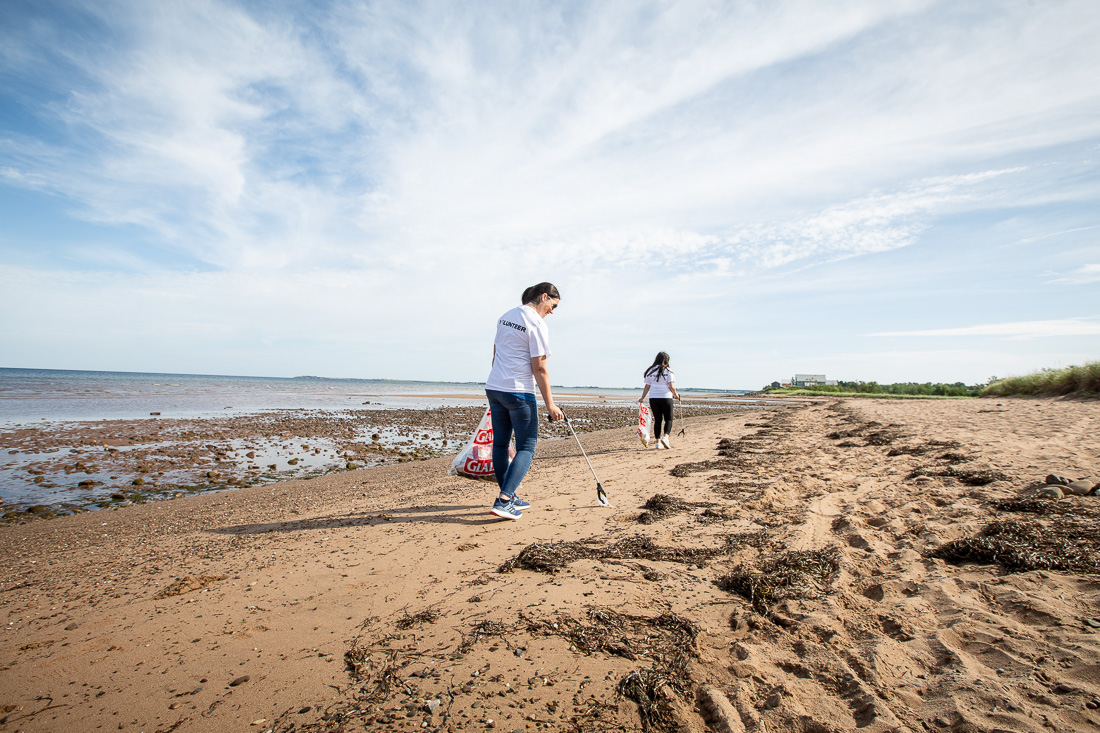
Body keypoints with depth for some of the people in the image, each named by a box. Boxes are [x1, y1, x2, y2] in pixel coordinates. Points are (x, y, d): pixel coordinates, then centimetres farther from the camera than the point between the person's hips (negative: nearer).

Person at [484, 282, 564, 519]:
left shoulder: (506, 316, 14)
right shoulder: (537, 324, -10)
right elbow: (539, 368, -14)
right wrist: (550, 404, -10)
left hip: (493, 387, 8)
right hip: (519, 392, -8)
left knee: (500, 444, 12)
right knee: (526, 447, 0)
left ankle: (509, 498, 22)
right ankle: (503, 501, -9)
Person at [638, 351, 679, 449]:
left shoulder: (650, 371, 6)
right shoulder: (668, 371, -3)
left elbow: (647, 387, 7)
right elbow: (671, 386, -8)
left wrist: (642, 398, 15)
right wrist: (675, 395, 9)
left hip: (653, 398, 3)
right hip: (666, 397, -3)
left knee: (657, 420, 9)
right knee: (668, 419, 7)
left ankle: (658, 441, 8)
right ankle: (666, 437, -15)